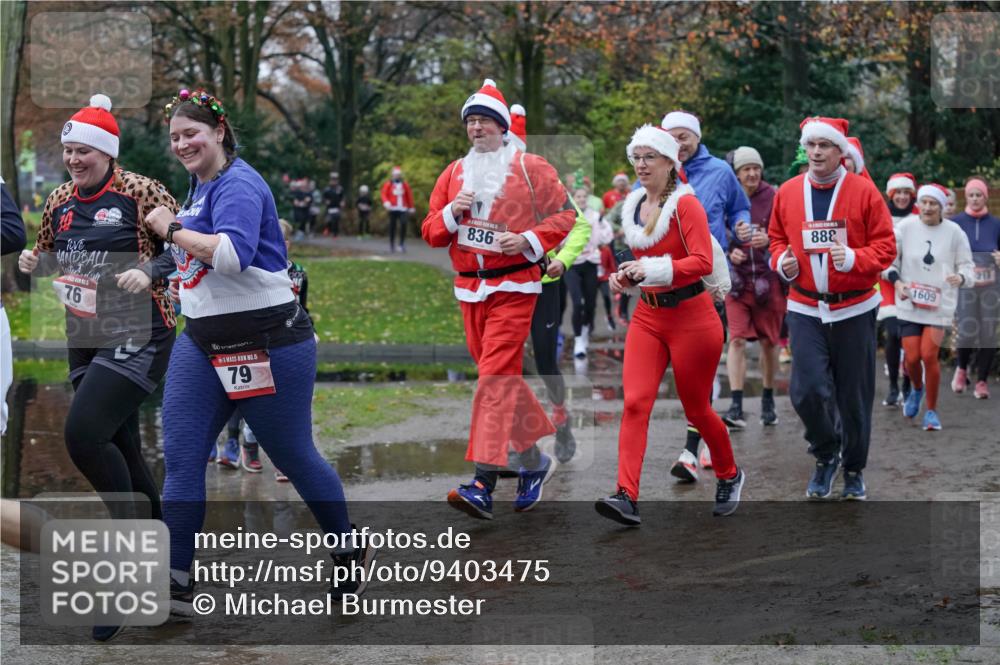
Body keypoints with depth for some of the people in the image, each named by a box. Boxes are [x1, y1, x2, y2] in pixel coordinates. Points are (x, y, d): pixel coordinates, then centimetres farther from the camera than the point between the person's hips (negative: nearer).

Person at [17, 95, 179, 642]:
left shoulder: (139, 192, -10)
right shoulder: (60, 200, 9)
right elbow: (50, 253, 23)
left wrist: (151, 272, -25)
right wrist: (34, 261, 1)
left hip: (138, 336, -7)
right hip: (85, 341, 7)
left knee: (84, 435, -19)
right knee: (120, 451, 12)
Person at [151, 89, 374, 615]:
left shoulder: (238, 184, -15)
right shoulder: (200, 187, 13)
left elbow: (233, 252, -31)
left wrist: (171, 229, -21)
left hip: (267, 344, -8)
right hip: (202, 341, 9)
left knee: (294, 457, 5)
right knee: (181, 457, -1)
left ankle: (352, 554, 27)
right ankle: (176, 583, 2)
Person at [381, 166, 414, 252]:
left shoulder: (405, 184, 12)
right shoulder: (388, 184, 5)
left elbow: (409, 196, 16)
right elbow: (384, 194, -3)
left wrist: (411, 207, 17)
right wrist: (386, 202, -23)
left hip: (403, 209, 1)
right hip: (392, 209, -1)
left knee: (403, 224, -18)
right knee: (392, 227, 2)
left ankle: (402, 243, -11)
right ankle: (392, 245, 14)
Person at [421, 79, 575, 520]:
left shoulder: (529, 167, -1)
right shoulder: (454, 173, 13)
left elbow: (564, 214, 0)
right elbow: (430, 232, 13)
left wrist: (529, 240, -15)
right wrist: (451, 213, -7)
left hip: (513, 287, -6)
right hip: (469, 288, 6)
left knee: (496, 378, -15)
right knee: (503, 379, 11)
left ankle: (484, 484, -21)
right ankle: (535, 461, 30)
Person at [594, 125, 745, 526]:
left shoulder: (685, 204, -11)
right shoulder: (634, 207, 10)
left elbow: (704, 262, -21)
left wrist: (653, 269, -29)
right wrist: (626, 276, 4)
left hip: (691, 318, -6)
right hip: (647, 316, 6)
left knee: (697, 409, 7)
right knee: (635, 402, -12)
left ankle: (729, 476, 34)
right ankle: (627, 497, -19)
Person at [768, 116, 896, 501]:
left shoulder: (863, 191, -5)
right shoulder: (788, 193, 2)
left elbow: (885, 246, -4)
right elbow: (777, 238, 15)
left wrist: (853, 258, -22)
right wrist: (782, 260, -7)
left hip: (854, 309, -1)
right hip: (805, 309, 1)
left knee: (854, 396, 6)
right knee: (807, 389, -11)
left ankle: (854, 470, 25)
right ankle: (826, 455, 15)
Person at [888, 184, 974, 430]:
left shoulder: (954, 232, -4)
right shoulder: (906, 227, -4)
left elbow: (966, 264, 3)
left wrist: (961, 277, -19)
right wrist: (897, 282, -12)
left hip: (939, 304, -1)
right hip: (909, 303, 1)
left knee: (929, 355, -11)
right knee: (912, 356, -2)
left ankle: (932, 411, 7)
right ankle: (917, 389, 35)